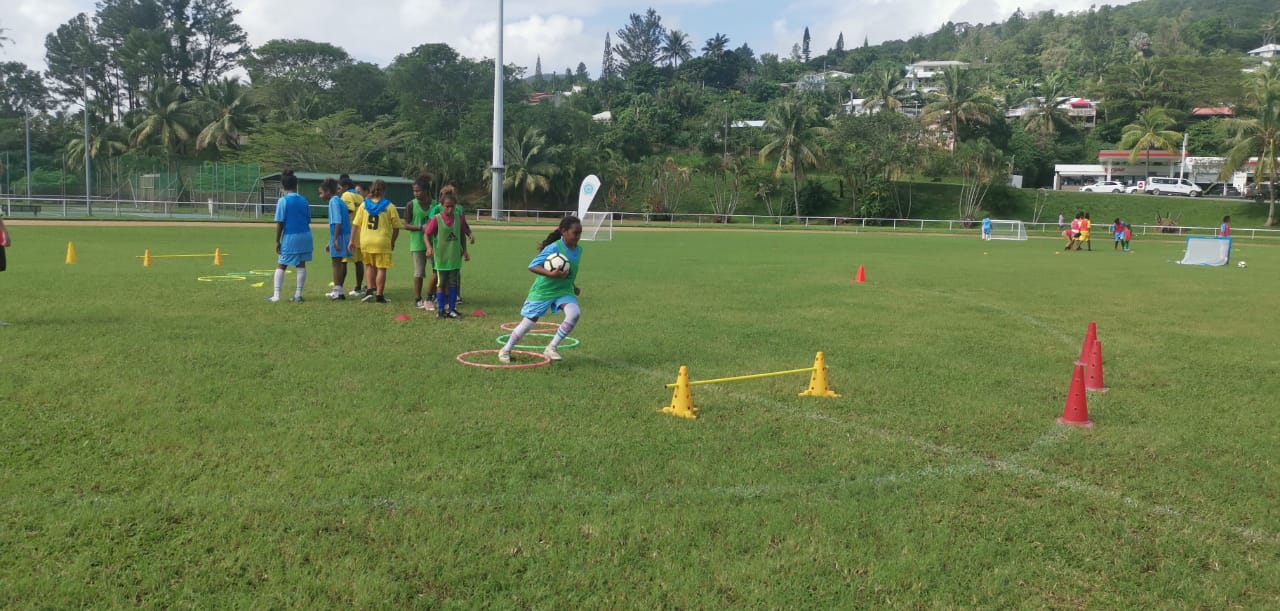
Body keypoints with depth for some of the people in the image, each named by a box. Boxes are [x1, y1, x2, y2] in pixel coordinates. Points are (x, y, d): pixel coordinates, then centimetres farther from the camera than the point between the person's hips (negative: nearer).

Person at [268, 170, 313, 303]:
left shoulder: (283, 201, -8)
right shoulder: (303, 200, 7)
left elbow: (279, 223, -9)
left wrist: (277, 241, -3)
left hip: (290, 237, -4)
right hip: (305, 235, 4)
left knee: (281, 266, 5)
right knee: (301, 265, 8)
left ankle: (276, 295, 0)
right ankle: (298, 294, 11)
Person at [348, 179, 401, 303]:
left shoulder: (364, 205, 4)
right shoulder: (389, 206, -3)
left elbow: (355, 224, 3)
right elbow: (396, 227, -2)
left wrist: (352, 240, 9)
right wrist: (393, 242, 11)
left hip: (366, 241, 3)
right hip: (382, 242, -3)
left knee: (369, 266, 21)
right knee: (381, 268, 3)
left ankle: (369, 289, 11)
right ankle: (379, 295, 4)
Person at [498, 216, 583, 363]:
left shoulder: (578, 250, 0)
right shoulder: (553, 248, -23)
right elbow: (532, 266, -28)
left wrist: (573, 286, 16)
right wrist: (551, 274, -40)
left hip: (563, 290, 5)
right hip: (543, 290, -5)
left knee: (575, 313, -23)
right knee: (529, 322, 4)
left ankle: (551, 348, -9)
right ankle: (506, 350, 29)